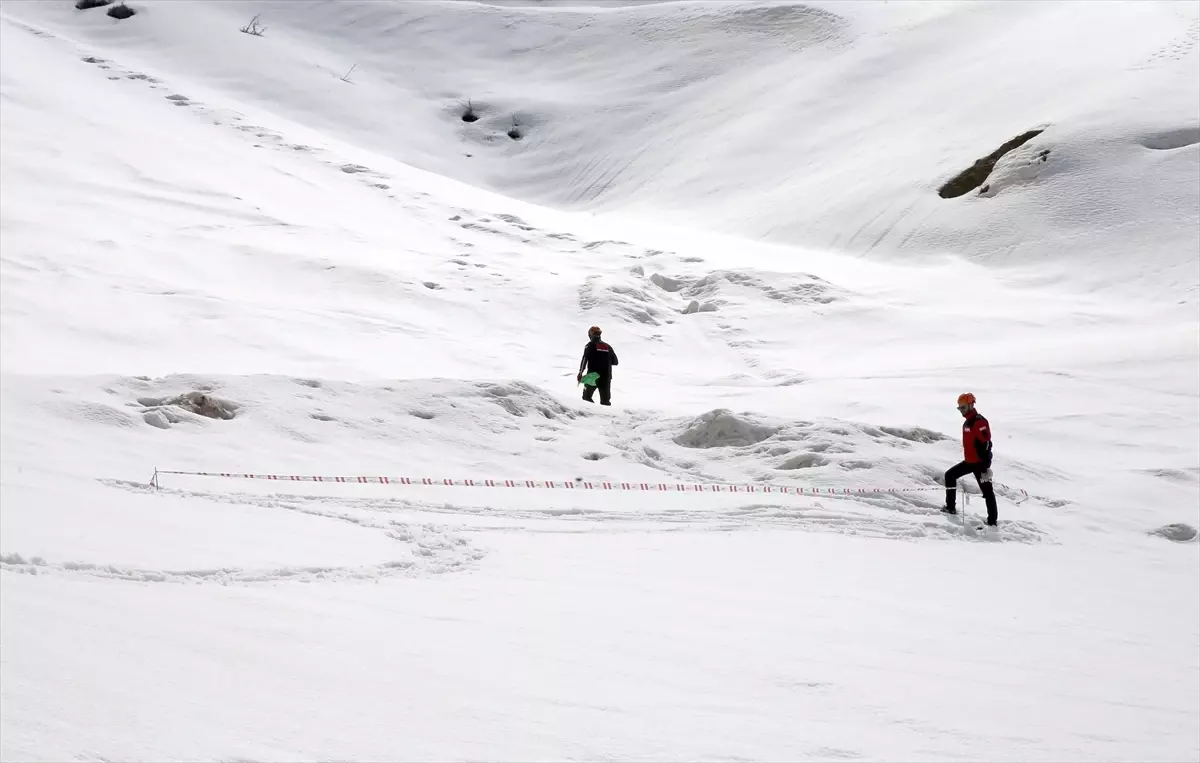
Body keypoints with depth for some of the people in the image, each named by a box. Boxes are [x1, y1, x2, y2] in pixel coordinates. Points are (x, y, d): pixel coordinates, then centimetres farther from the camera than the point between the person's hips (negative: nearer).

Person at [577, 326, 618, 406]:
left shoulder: (590, 346, -1)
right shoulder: (608, 346, 11)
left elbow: (585, 359, -15)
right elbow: (615, 362, 12)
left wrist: (580, 372, -18)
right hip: (606, 377, 3)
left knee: (587, 397, 11)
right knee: (605, 401, 6)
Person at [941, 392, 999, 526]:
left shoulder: (979, 422, -19)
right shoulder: (967, 422, 13)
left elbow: (986, 445, -23)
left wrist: (986, 467, -26)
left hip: (980, 462, -10)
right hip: (969, 462, 10)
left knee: (987, 491, -4)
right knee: (950, 475, 14)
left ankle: (992, 522, 0)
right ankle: (950, 507, 21)